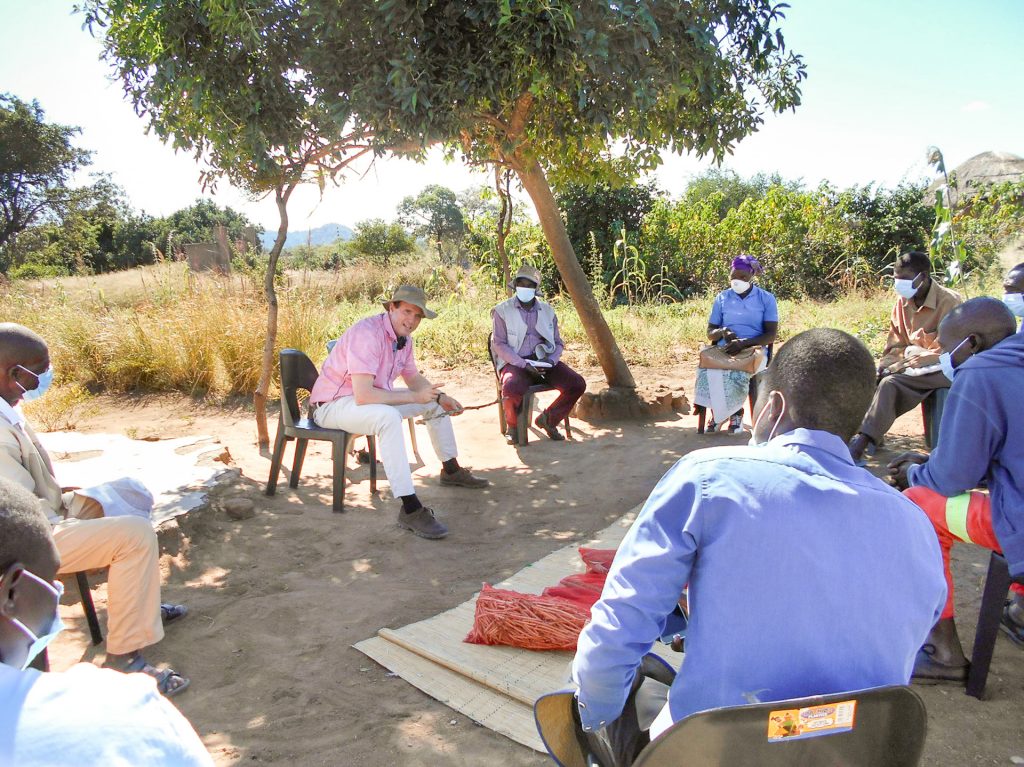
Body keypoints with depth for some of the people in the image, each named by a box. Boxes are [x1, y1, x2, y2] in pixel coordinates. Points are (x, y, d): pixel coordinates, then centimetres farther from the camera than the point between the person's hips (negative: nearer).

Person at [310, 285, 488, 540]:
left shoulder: (404, 337, 2)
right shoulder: (367, 334, -28)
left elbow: (413, 378, 16)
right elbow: (363, 396, -35)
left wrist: (440, 397, -3)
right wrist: (414, 397, -27)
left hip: (372, 397, 10)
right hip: (333, 404, -10)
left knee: (435, 401, 12)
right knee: (388, 417, -39)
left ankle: (451, 470, 28)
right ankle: (410, 509, -38)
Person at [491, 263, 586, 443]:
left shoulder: (547, 311, 14)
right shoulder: (502, 311, 2)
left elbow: (558, 343, 15)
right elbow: (499, 344, -5)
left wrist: (550, 361, -8)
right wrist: (524, 364, -18)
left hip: (544, 361, 4)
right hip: (515, 362, -4)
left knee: (577, 384, -18)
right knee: (512, 388, -38)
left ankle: (548, 419, 5)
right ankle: (512, 425, -4)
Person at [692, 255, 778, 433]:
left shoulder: (766, 299, 5)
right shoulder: (722, 298, 13)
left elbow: (771, 335, -4)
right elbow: (710, 333, 13)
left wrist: (744, 343, -20)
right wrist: (722, 332, -12)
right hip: (724, 350, 2)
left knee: (738, 373, -36)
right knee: (707, 370, -31)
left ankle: (735, 411, -9)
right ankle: (717, 411, -10)